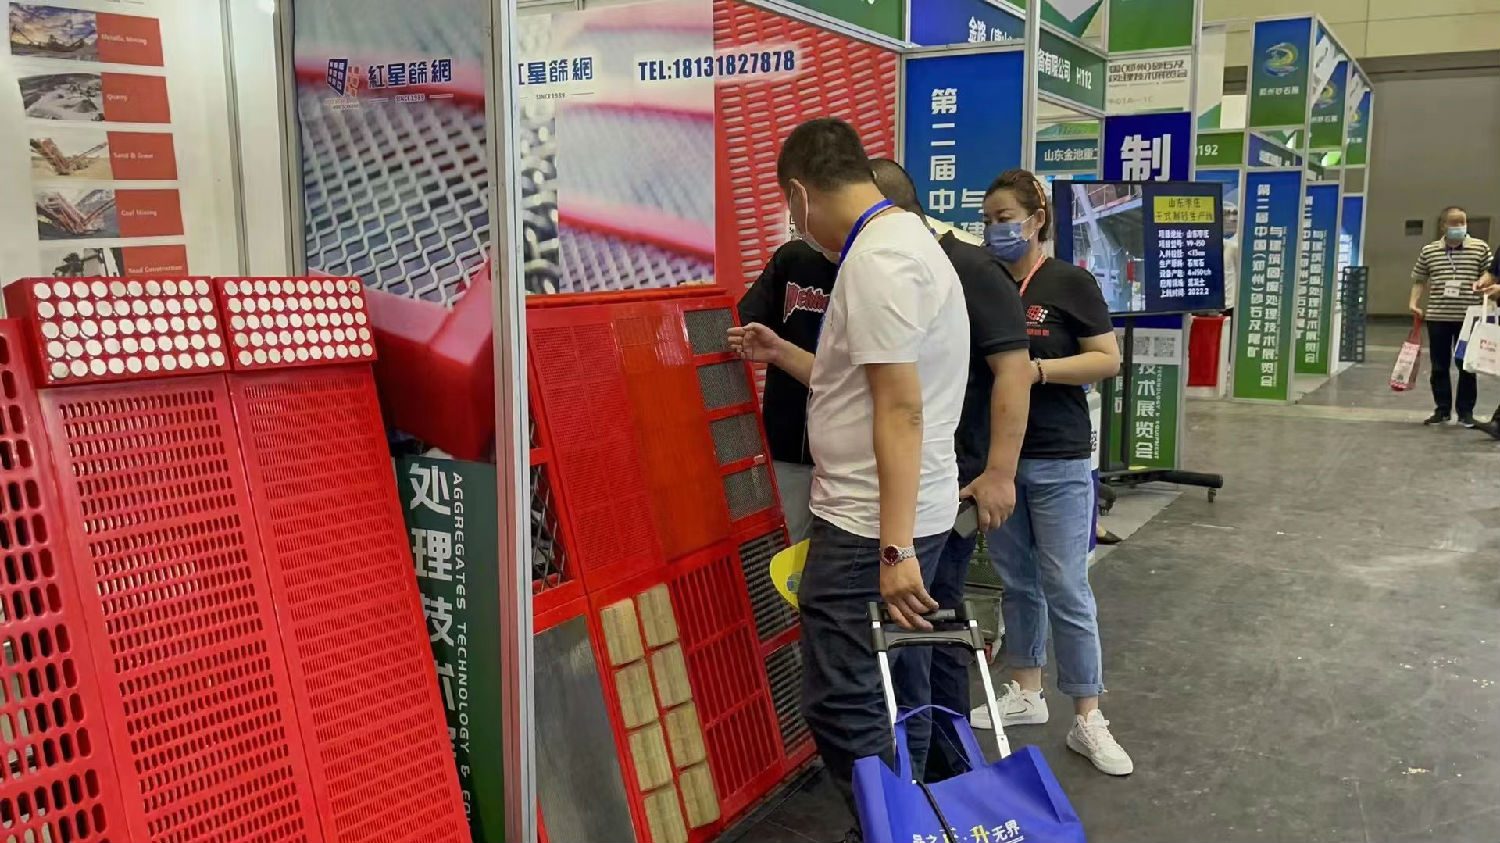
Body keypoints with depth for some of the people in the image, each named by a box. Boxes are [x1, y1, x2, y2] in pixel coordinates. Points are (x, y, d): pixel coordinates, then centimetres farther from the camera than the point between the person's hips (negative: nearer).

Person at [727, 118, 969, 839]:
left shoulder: (875, 259, -17)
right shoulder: (901, 238, 16)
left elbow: (901, 409, -24)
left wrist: (894, 550, -25)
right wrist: (779, 353, 30)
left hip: (872, 527, -11)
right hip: (883, 517, 11)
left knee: (843, 707, -2)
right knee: (876, 692, 18)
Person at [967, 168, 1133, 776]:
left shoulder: (1070, 283, -6)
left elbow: (1108, 360, -9)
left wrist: (1035, 369, -20)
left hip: (1057, 461, -5)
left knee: (1066, 589, -2)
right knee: (1017, 582, 15)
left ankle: (1088, 720, 9)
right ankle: (1025, 694, 29)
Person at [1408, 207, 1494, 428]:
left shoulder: (1480, 248, 2)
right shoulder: (1428, 250, 5)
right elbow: (1419, 280, 12)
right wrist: (1414, 303, 0)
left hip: (1469, 318, -1)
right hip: (1437, 317, 1)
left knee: (1467, 366, 4)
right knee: (1439, 366, 7)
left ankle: (1466, 411, 13)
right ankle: (1442, 410, 18)